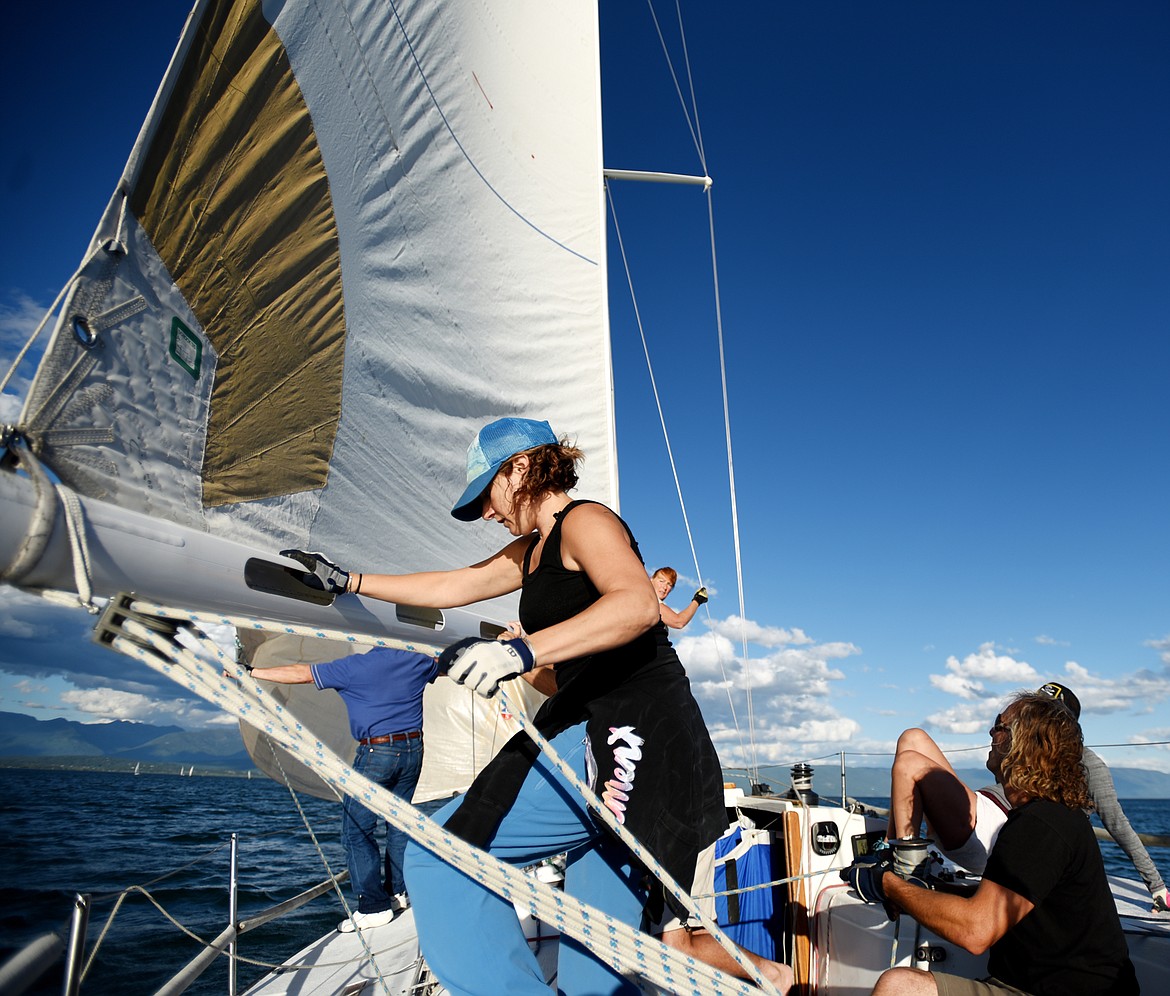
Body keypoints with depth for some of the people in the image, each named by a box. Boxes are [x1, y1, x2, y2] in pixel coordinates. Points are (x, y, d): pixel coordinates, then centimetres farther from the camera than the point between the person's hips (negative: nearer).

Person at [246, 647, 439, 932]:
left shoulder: (355, 666, -8)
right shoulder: (417, 662, 5)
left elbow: (300, 673, -5)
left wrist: (251, 672, 4)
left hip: (375, 752, -6)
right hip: (413, 748, 6)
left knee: (357, 829, 2)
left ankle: (374, 907, 1)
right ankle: (398, 892, 24)